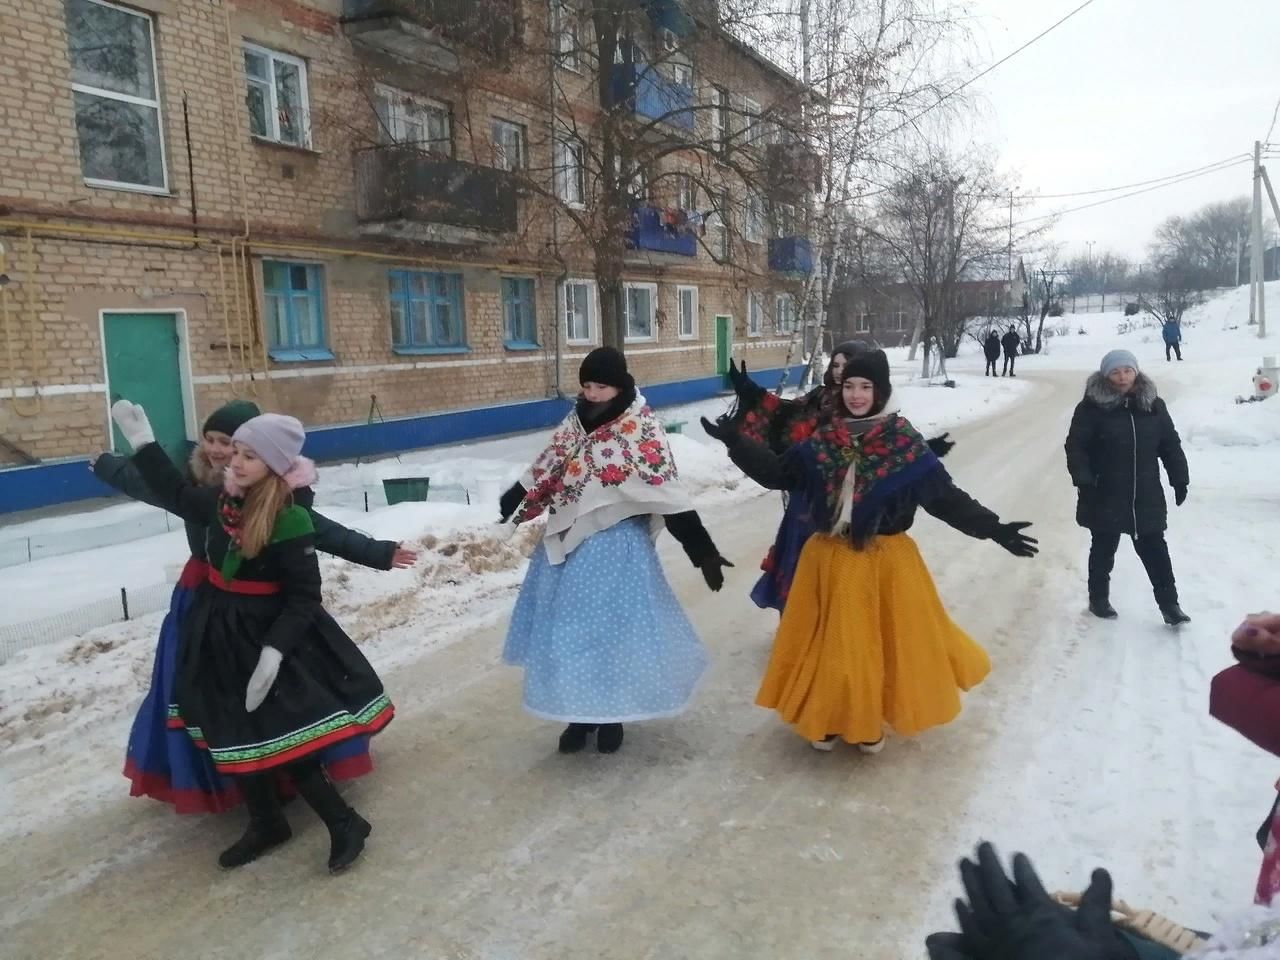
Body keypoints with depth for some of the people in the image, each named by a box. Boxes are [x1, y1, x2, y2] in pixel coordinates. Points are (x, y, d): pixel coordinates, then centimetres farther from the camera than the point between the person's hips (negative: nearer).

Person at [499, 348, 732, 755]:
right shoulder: (575, 423, 4)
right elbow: (546, 471, 18)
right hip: (568, 545, 6)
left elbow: (668, 494, -17)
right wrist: (514, 500, 29)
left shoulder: (642, 431, -13)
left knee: (614, 626, 5)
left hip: (616, 547, -5)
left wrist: (702, 550, -21)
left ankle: (612, 715, 25)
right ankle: (581, 712, 29)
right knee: (569, 627, 12)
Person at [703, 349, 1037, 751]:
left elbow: (945, 496, -8)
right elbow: (777, 473, 6)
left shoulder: (906, 445, -9)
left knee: (880, 642, 10)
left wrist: (993, 528, -16)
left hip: (885, 561, -2)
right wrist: (735, 442, 1)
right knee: (829, 643, 11)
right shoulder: (823, 442, -1)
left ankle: (870, 721, 31)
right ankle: (826, 717, 31)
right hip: (830, 560, 2)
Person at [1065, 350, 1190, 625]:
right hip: (1105, 496, -3)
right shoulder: (1092, 407, -9)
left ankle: (1169, 603, 18)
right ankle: (1098, 599, 28)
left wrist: (1180, 479, 6)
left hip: (1147, 496, 3)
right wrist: (1084, 481, -20)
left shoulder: (1153, 405, 3)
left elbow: (1170, 445, 9)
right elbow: (1075, 447, -10)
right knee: (1104, 550, 12)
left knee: (1155, 550, 9)